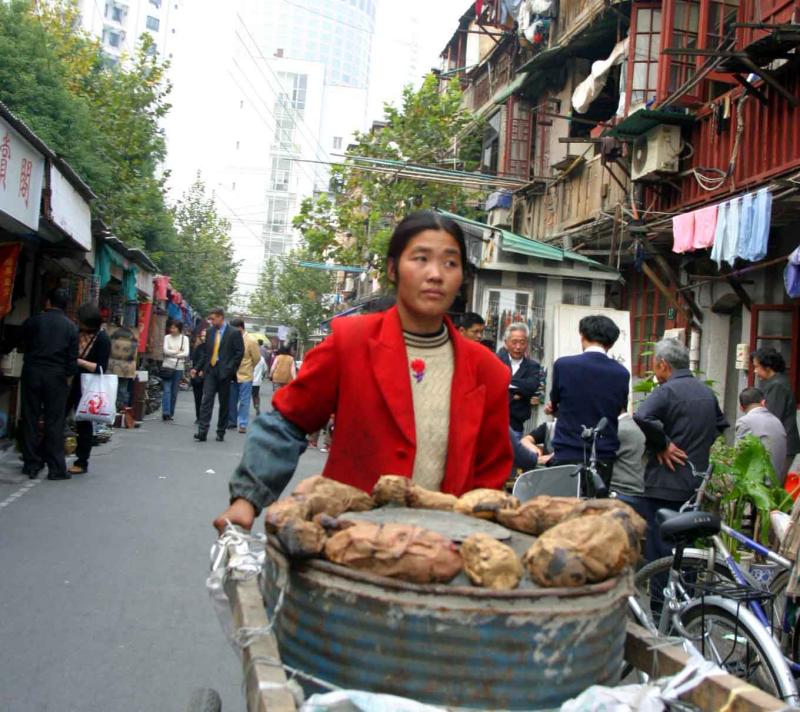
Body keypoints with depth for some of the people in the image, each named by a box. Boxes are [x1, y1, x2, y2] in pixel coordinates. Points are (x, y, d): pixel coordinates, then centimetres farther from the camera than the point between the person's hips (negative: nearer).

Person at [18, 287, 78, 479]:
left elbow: (21, 346, 9)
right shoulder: (70, 327, 0)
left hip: (32, 372, 1)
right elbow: (73, 358, -2)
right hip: (56, 377, 0)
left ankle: (31, 464, 10)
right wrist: (69, 376, 9)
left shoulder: (32, 321, 0)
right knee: (54, 422, 1)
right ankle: (56, 468, -1)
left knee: (30, 419, 9)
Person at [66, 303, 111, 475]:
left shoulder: (102, 339, -14)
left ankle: (82, 462, 15)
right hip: (71, 380, 6)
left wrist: (79, 361, -23)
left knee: (84, 422, 4)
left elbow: (101, 368, -16)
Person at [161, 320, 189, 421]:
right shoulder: (167, 337, 7)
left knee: (174, 391, 3)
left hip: (179, 367, 1)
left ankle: (171, 413, 11)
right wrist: (178, 352, -5)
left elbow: (186, 353, -3)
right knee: (166, 390, -11)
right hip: (167, 366, -1)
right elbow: (166, 350, -4)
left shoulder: (184, 338, 7)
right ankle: (165, 412, -16)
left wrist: (172, 354, -5)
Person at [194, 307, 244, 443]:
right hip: (210, 371, 3)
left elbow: (240, 352, -5)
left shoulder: (234, 333, -4)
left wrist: (229, 368, -10)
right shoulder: (210, 331, 10)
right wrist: (203, 367, 7)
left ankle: (221, 432, 14)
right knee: (206, 400, -7)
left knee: (224, 403, 5)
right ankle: (202, 432, -11)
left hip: (224, 372, -3)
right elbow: (206, 351, 16)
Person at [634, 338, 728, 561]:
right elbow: (721, 424, 28)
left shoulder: (666, 391, -14)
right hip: (696, 485, 8)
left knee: (659, 552, -2)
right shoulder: (707, 392, 12)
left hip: (663, 486, -8)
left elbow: (642, 418, -32)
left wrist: (664, 444, -19)